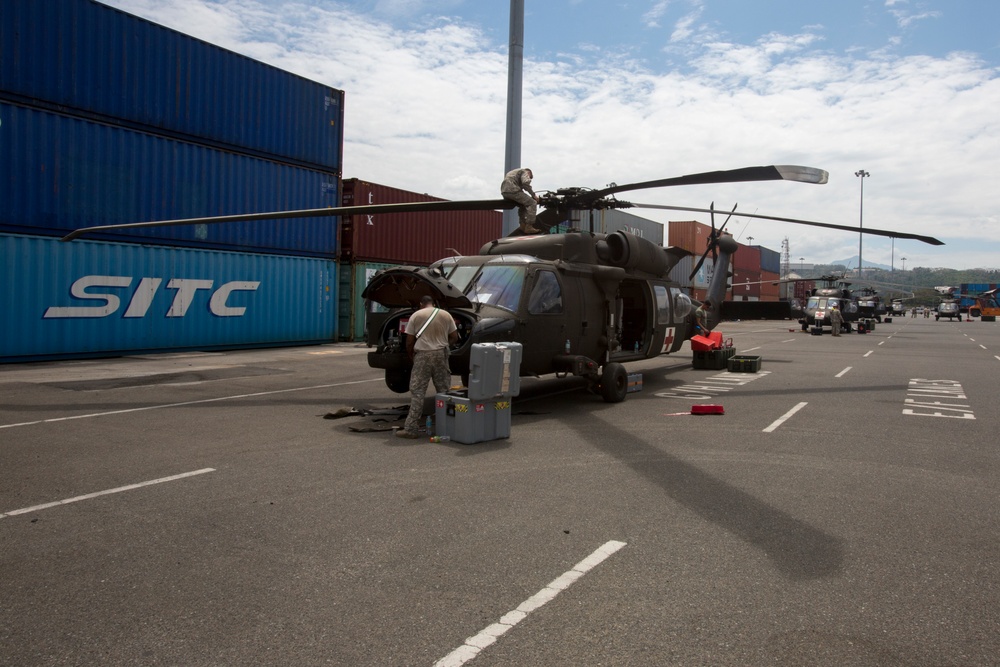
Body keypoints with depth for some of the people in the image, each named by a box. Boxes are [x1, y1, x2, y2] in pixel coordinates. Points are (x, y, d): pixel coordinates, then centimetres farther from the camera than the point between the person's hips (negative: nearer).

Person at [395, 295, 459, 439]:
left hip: (422, 355, -2)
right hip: (441, 355, 3)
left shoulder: (416, 315, 3)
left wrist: (411, 356, 21)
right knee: (444, 391, 10)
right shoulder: (446, 315, 10)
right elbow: (454, 338, 11)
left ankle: (410, 428, -5)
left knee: (417, 392, -2)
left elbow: (409, 342, 4)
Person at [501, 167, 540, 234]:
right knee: (532, 203, -10)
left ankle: (523, 225, 18)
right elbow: (526, 183, -11)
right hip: (512, 190, -9)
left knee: (522, 205, 27)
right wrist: (533, 195, -6)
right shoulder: (524, 172, 10)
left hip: (504, 191, 9)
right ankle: (529, 227, -19)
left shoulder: (513, 172, 38)